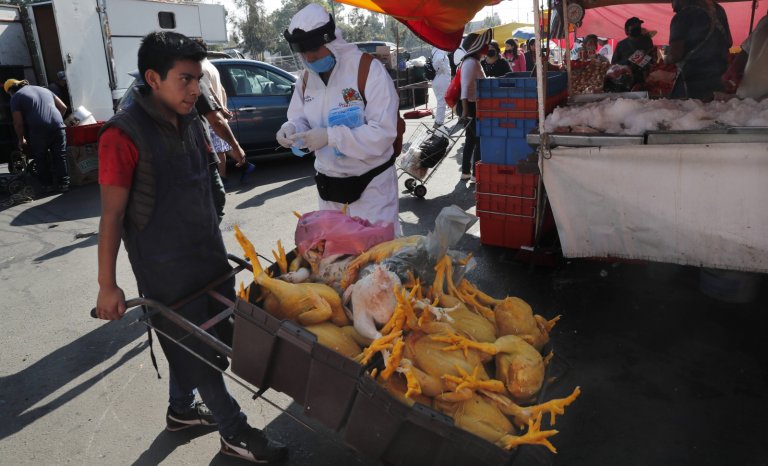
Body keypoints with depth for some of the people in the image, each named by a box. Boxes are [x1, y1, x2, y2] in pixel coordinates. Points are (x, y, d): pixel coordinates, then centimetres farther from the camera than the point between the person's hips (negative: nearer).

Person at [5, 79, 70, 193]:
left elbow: (18, 123, 4)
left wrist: (21, 139, 18)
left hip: (39, 130, -4)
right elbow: (63, 107, 22)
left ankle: (47, 184, 18)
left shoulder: (16, 97, 9)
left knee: (41, 159, 13)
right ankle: (63, 183, 13)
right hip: (58, 126, 4)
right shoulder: (43, 89, 25)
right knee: (60, 157, 11)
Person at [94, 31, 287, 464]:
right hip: (165, 268, -7)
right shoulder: (124, 135, -17)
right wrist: (107, 285, -13)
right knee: (195, 348, 6)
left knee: (201, 340, 19)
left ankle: (182, 409, 42)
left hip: (208, 253, 7)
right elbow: (112, 214, -15)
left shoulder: (190, 121, 4)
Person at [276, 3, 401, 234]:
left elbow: (383, 132, -23)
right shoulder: (306, 79, 6)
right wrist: (292, 129, -13)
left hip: (371, 183, -6)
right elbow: (300, 118, 12)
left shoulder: (369, 69, -17)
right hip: (328, 183, 6)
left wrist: (330, 136, -31)